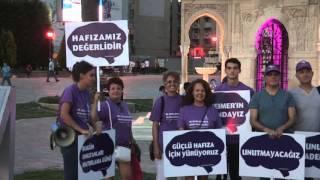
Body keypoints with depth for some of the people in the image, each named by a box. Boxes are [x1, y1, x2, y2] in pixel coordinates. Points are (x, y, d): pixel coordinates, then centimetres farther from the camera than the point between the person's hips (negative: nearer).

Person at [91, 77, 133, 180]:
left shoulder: (124, 105, 12)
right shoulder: (106, 105, -10)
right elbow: (94, 118, -28)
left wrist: (131, 141, 19)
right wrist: (95, 101, -36)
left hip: (124, 145, 6)